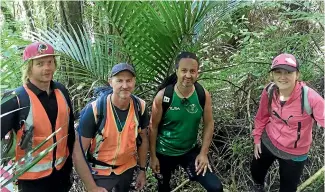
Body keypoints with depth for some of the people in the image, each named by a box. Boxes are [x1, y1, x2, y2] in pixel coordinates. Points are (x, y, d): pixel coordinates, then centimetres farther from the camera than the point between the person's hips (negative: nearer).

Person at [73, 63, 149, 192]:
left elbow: (143, 139, 1)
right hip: (100, 171, -5)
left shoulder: (140, 106, -15)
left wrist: (142, 170, 6)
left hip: (128, 168, 5)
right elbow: (78, 152, -21)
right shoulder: (95, 110, -27)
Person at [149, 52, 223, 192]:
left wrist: (203, 153, -8)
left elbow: (209, 124, -5)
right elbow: (153, 127, -11)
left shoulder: (203, 95, -14)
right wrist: (153, 156, -8)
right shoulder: (163, 96, -20)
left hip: (191, 151, 1)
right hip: (164, 152, -1)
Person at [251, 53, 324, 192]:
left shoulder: (309, 97, -32)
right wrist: (257, 137, 7)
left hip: (294, 153, -4)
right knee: (256, 170, 29)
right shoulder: (269, 92, -17)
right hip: (268, 142, 4)